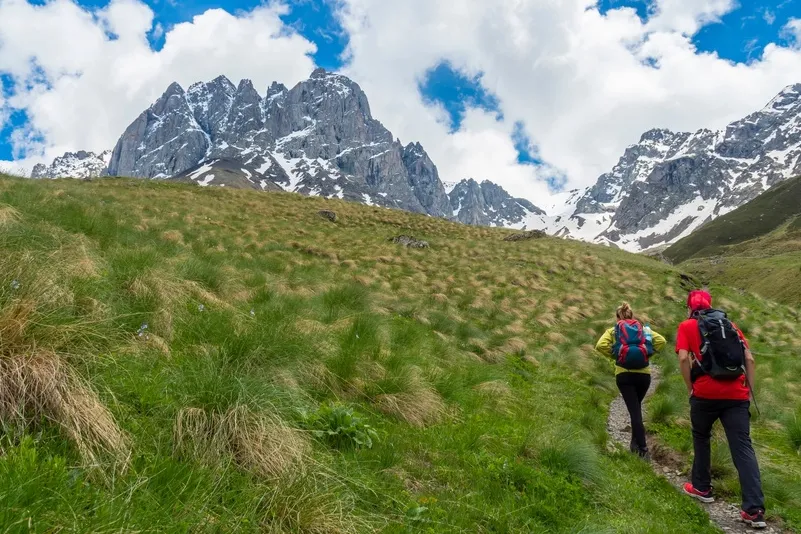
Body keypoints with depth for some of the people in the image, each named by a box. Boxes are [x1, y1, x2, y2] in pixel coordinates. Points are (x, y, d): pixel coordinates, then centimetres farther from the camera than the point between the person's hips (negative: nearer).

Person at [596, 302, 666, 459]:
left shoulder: (613, 330, 6)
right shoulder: (644, 329, 12)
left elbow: (600, 346, -11)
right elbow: (661, 341, -2)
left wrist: (613, 355, 2)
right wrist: (649, 353, 6)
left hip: (624, 375, -2)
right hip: (644, 374, 2)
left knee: (634, 410, 1)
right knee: (637, 407, 22)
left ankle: (643, 448, -4)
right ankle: (635, 442, 28)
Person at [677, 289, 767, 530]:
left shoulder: (687, 326, 7)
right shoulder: (730, 325, 18)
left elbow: (683, 359, -7)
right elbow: (749, 359, 11)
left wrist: (691, 388, 4)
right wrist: (749, 391, 15)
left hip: (706, 393, -3)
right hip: (737, 395, 3)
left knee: (701, 437, 21)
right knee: (743, 447, 1)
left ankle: (701, 488, 30)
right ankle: (754, 509, -5)